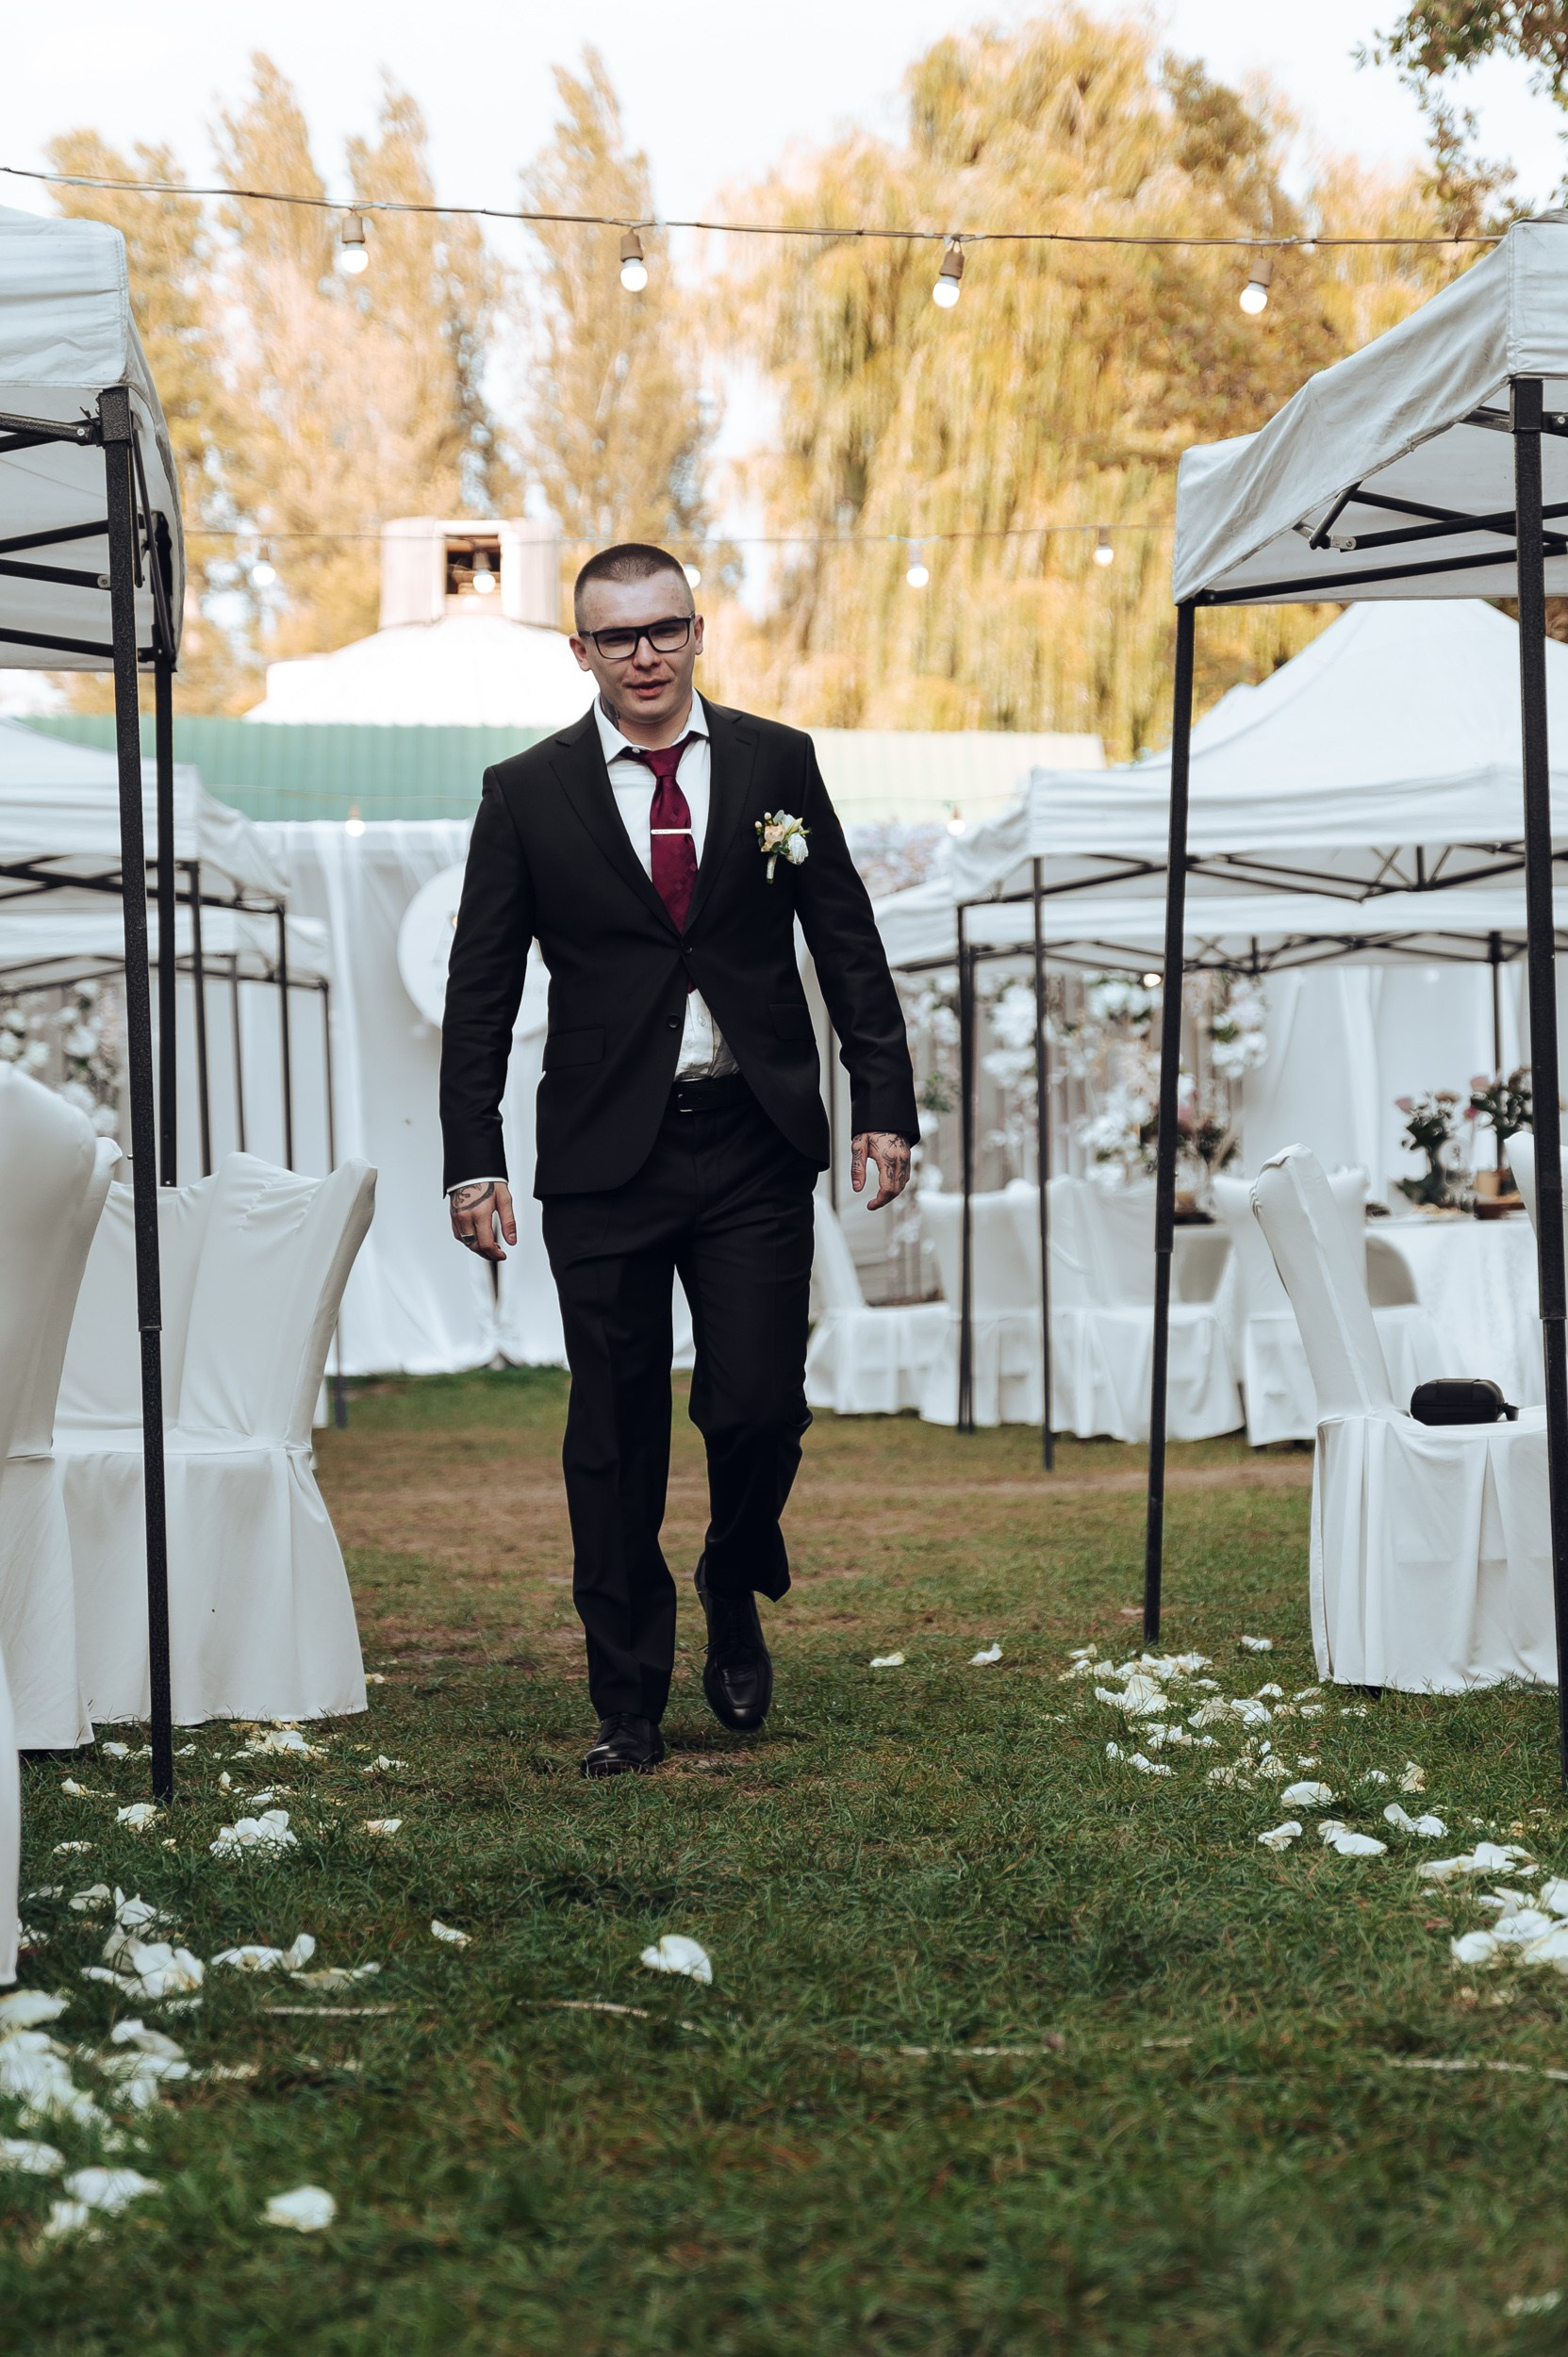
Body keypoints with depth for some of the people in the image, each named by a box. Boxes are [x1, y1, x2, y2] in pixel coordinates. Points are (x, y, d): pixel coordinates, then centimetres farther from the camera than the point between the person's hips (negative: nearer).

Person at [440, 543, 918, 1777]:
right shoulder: (528, 793, 2)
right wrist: (473, 1161, -3)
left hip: (755, 1144, 1)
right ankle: (629, 1706, 15)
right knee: (615, 1437, 3)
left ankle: (735, 1598, 26)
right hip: (605, 1157, 0)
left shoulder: (778, 764, 5)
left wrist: (884, 1106, 1)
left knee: (758, 1407, -6)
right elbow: (481, 991, 3)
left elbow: (849, 945, 8)